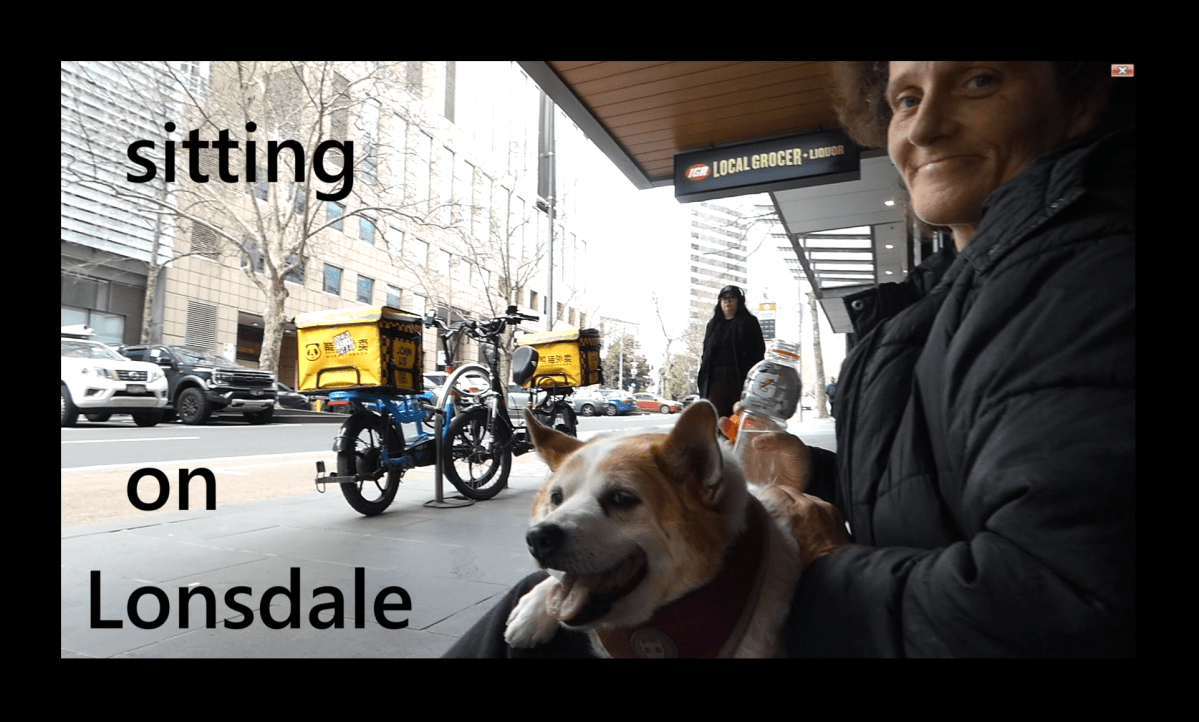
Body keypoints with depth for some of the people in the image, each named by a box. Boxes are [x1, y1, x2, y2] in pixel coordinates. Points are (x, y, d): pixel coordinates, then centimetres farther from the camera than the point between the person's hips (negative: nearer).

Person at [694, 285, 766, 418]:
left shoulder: (749, 322, 7)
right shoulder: (713, 324, 19)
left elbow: (758, 350, 0)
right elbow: (706, 351, 19)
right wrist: (702, 374, 10)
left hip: (740, 377, -3)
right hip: (716, 377, 3)